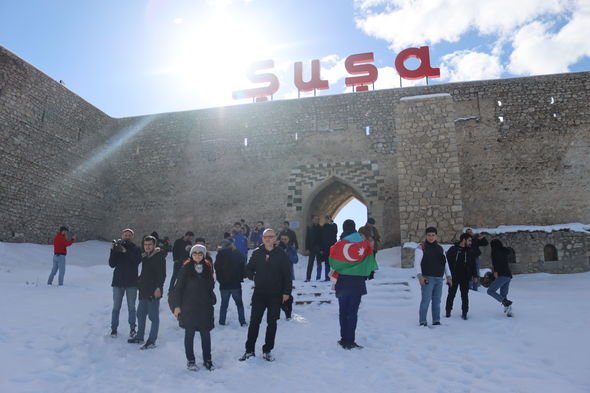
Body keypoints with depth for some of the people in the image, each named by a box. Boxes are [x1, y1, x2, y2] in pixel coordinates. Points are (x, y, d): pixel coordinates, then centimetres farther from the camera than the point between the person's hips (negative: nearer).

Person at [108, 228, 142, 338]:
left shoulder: (136, 249, 0)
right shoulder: (117, 247, 3)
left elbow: (138, 260, -18)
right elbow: (111, 264, -5)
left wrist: (126, 251, -26)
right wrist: (113, 251, -18)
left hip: (131, 282, -1)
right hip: (118, 281, 1)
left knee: (131, 307, 4)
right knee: (116, 307, 4)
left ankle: (132, 329, 13)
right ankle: (114, 328, 14)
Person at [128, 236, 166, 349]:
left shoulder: (159, 257, -13)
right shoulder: (144, 257, 13)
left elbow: (162, 274, -19)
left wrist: (159, 288, -25)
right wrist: (140, 282, 17)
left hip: (154, 292, -9)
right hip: (144, 290, 9)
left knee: (153, 316, -2)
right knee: (140, 314, 18)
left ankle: (152, 341, 4)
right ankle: (139, 337, 33)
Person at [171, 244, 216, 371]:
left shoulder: (208, 267, 2)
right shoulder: (186, 268, -6)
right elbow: (179, 286, -5)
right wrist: (177, 305, -8)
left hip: (205, 306, 3)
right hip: (188, 306, -2)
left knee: (206, 333, 8)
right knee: (189, 333, 8)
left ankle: (207, 359, 21)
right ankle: (190, 360, 21)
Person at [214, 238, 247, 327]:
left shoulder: (220, 254, -7)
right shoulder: (238, 254, -3)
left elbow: (217, 268, -3)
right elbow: (243, 268, 0)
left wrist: (220, 280, 10)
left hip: (224, 284, 0)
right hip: (236, 284, 1)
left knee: (224, 304, 15)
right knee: (239, 303, 13)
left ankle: (222, 321, 16)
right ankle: (242, 322, 10)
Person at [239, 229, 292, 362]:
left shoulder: (281, 254, -4)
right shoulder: (257, 253, 1)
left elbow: (287, 275, -3)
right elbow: (248, 269, 12)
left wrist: (286, 292, -6)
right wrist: (253, 276, -7)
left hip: (275, 295, -1)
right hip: (259, 293, 1)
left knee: (272, 323, 8)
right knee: (254, 322, 4)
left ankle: (267, 351, 22)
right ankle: (249, 349, 18)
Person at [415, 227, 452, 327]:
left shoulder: (440, 248, 15)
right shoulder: (421, 248, -4)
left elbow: (445, 263, 20)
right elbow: (417, 262, -11)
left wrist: (449, 276, 13)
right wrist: (420, 275, -22)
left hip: (439, 279, 6)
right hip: (427, 278, -6)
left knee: (437, 300, 10)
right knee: (426, 300, -8)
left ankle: (436, 321, 18)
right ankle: (423, 321, -2)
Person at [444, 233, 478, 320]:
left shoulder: (470, 251, 6)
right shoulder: (453, 249, -4)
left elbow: (473, 264, 10)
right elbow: (447, 262, -2)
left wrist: (475, 275, 3)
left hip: (465, 277, 2)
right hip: (454, 276, -2)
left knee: (465, 295, 6)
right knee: (451, 294, 6)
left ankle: (464, 313, 16)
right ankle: (448, 311, 18)